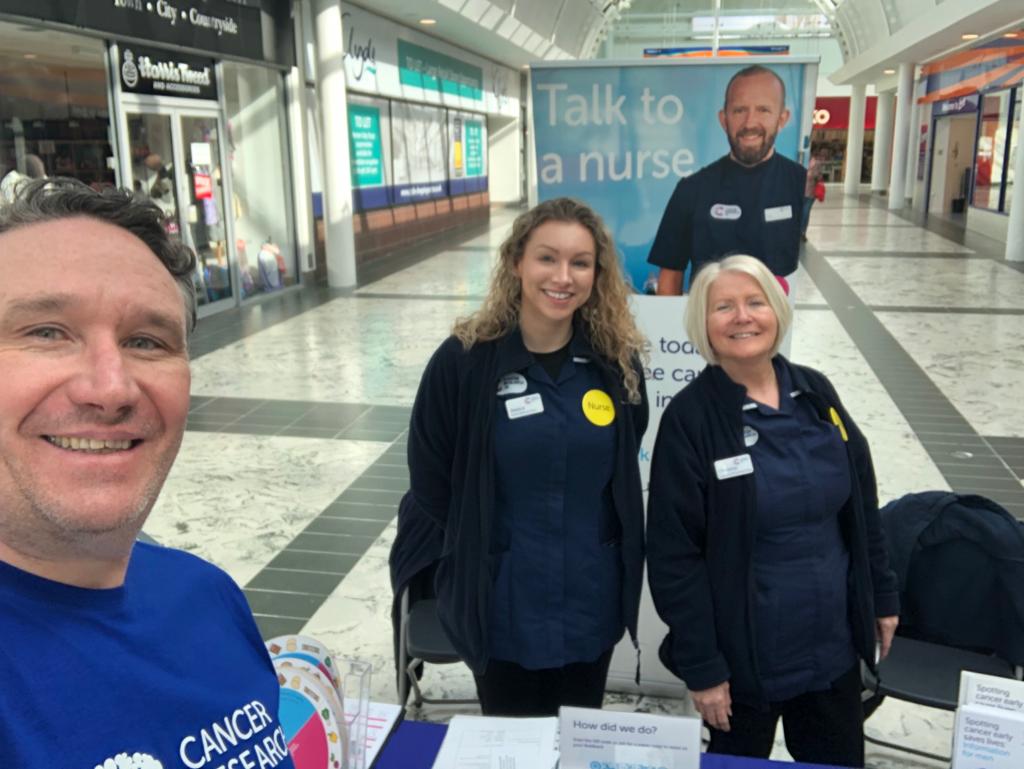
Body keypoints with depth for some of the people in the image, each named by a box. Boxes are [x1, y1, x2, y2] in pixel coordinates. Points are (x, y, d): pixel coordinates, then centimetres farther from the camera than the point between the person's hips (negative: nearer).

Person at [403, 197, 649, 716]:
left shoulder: (617, 360, -7)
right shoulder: (464, 360, -15)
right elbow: (430, 479, -5)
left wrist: (587, 540, 9)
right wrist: (479, 545, 2)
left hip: (592, 605, 3)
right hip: (503, 606, -2)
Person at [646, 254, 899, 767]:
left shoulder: (816, 393, -1)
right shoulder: (689, 418, -16)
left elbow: (861, 503, 9)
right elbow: (674, 555, -15)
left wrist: (882, 595, 11)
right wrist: (701, 663, -14)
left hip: (832, 645, 5)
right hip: (745, 655, -4)